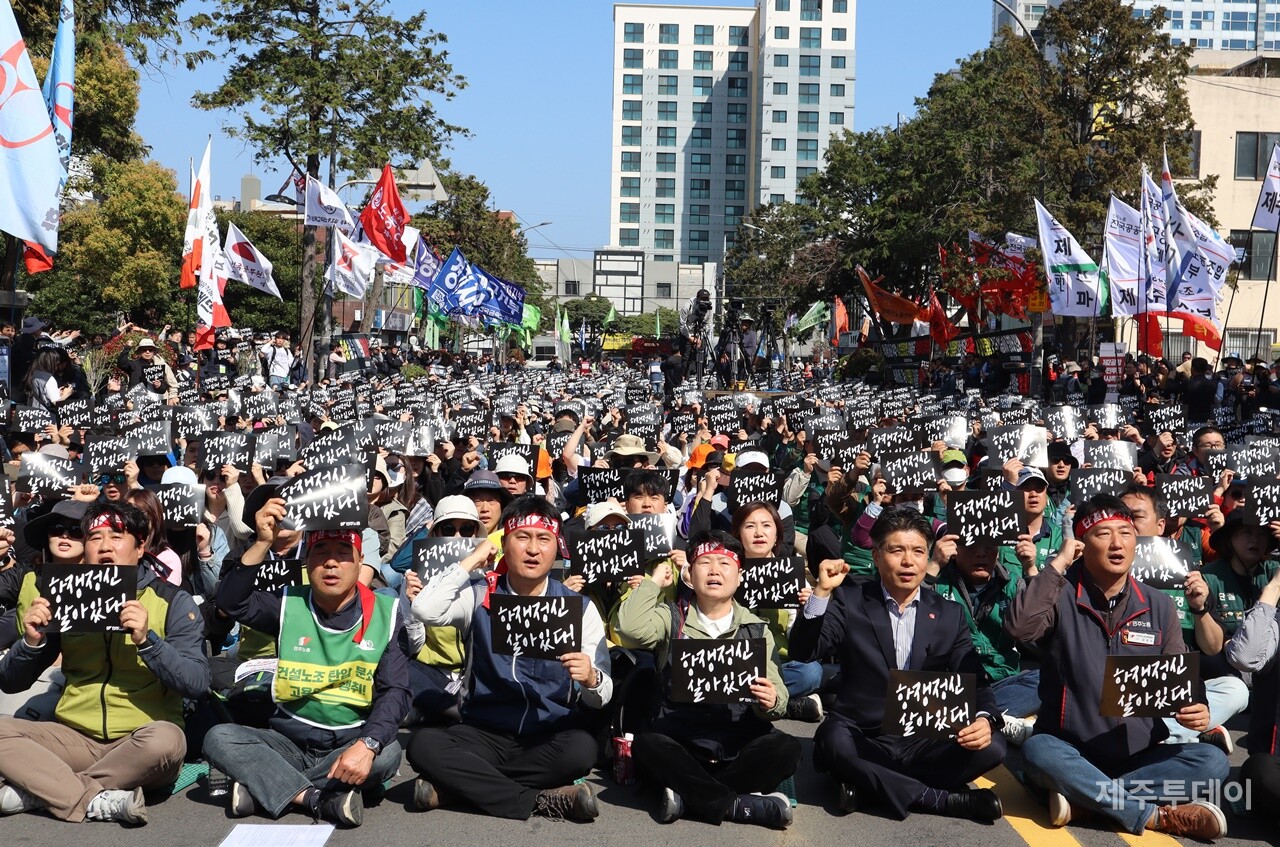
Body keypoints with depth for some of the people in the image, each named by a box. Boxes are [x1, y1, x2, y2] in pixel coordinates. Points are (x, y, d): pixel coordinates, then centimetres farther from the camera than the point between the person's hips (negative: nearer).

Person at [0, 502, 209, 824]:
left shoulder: (172, 601, -2)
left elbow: (197, 684, -13)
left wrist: (146, 640, -25)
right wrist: (32, 641, -11)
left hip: (140, 744, -3)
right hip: (75, 738, 3)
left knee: (165, 739, -35)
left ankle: (38, 791, -17)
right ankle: (97, 801, -23)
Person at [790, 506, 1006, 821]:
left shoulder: (949, 614, 8)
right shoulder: (850, 601, 1)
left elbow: (974, 681, 2)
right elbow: (802, 652, -9)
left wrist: (985, 719, -20)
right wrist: (822, 592, -21)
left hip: (925, 743, 3)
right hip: (862, 741, -2)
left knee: (991, 746, -22)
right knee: (833, 741, -35)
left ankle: (869, 785, -18)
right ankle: (944, 801, -22)